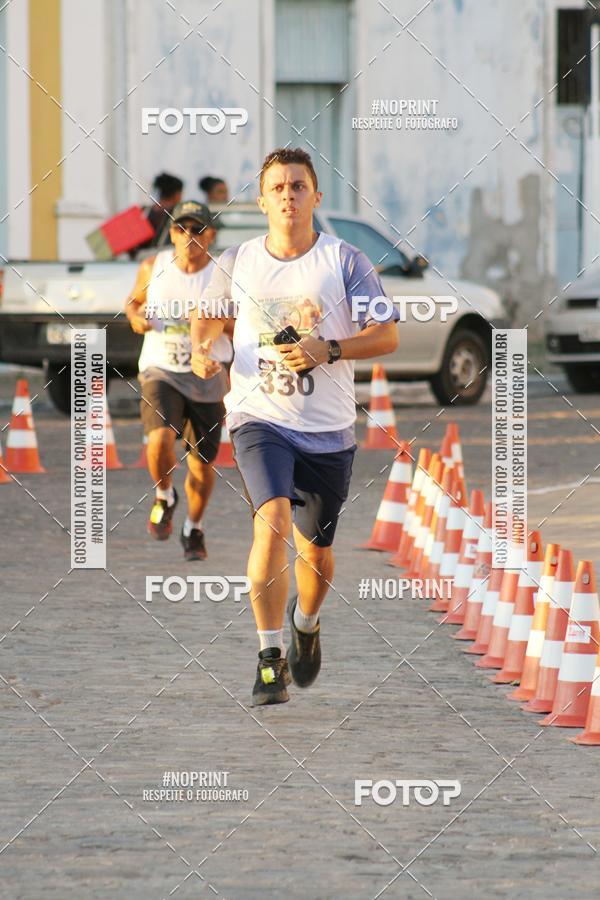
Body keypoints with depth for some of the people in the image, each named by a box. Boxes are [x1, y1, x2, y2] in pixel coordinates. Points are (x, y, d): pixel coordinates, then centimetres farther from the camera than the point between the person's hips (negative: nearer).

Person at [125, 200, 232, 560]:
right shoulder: (153, 268, -1)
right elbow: (134, 301, 19)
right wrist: (136, 318, -3)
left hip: (207, 377, 0)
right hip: (161, 370, 0)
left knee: (202, 462, 8)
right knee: (160, 439, -25)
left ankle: (194, 528, 33)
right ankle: (164, 498, 6)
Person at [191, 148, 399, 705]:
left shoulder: (345, 262, -3)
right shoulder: (237, 262, 2)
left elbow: (387, 335, -4)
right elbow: (208, 315, 19)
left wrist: (328, 350, -19)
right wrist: (199, 350, -3)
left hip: (328, 430, 1)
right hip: (259, 418, -1)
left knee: (317, 552, 12)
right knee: (273, 520, -25)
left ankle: (306, 622, 46)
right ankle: (271, 655, -17)